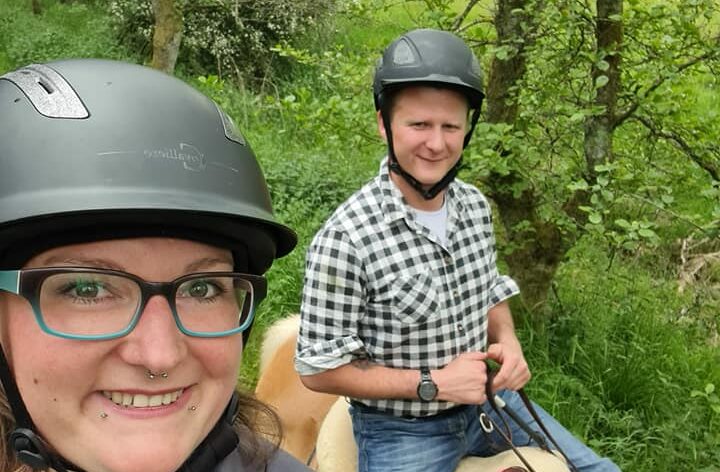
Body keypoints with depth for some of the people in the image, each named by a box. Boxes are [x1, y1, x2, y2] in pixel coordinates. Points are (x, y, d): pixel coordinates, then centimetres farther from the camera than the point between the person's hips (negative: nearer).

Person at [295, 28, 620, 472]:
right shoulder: (343, 239, -25)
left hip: (486, 402, 6)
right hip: (402, 433, -6)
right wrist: (432, 383, -23)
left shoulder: (476, 205, -4)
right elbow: (320, 369, -19)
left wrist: (507, 340, -9)